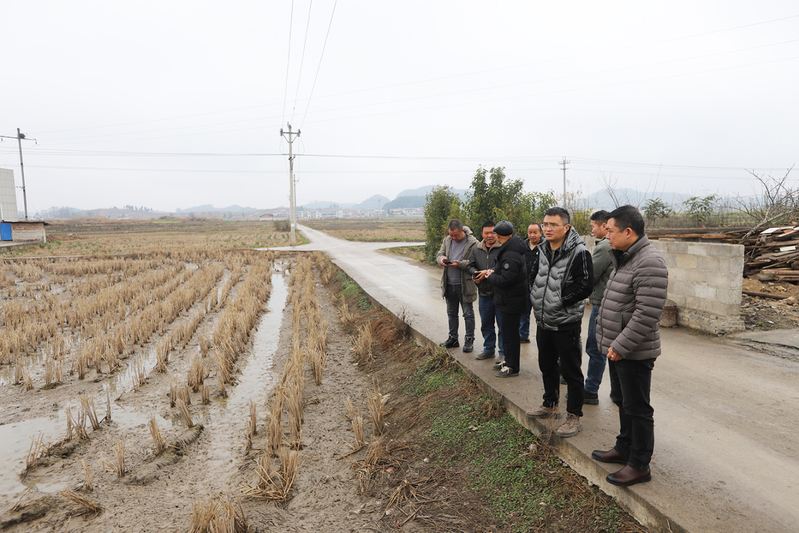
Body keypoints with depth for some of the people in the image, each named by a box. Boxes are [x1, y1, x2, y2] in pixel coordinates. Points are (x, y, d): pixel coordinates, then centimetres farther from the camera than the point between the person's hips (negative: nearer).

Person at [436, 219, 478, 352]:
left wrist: (460, 264, -26)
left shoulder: (473, 243, -12)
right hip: (449, 284, 6)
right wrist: (441, 259, -10)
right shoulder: (447, 240, 8)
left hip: (465, 285, -6)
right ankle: (453, 338, 28)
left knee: (468, 314, 4)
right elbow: (439, 254, 14)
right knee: (451, 313, 15)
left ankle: (469, 340, 16)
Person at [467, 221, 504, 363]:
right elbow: (470, 266, 15)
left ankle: (503, 352, 14)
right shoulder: (477, 249, 10)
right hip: (483, 293, 6)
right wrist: (475, 272, -6)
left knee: (502, 324, 2)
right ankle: (489, 349, 32)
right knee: (486, 324, 17)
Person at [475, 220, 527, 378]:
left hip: (510, 302, -11)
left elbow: (505, 280, -27)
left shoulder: (510, 255, -26)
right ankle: (509, 362, 34)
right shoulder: (513, 248, 8)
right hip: (509, 300, 11)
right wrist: (492, 271, 1)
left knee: (509, 335, 0)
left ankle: (512, 368, 12)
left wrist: (487, 277, -12)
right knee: (506, 333, 21)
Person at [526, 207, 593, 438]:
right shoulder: (542, 250, 7)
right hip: (543, 322, 8)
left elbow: (585, 286, -20)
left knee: (571, 371, 4)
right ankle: (550, 406, 39)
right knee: (547, 366, 21)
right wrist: (536, 298, 4)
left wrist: (559, 300, -19)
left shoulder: (579, 252, -16)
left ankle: (574, 417, 17)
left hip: (566, 323, -8)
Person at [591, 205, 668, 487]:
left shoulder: (649, 263, -22)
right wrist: (613, 343, 15)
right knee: (622, 401, 22)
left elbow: (648, 313, -27)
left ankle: (639, 465, 17)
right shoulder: (625, 258, 12)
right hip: (617, 348, 10)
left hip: (634, 352, -10)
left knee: (637, 408, 3)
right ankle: (625, 448, 38)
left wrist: (622, 346, -23)